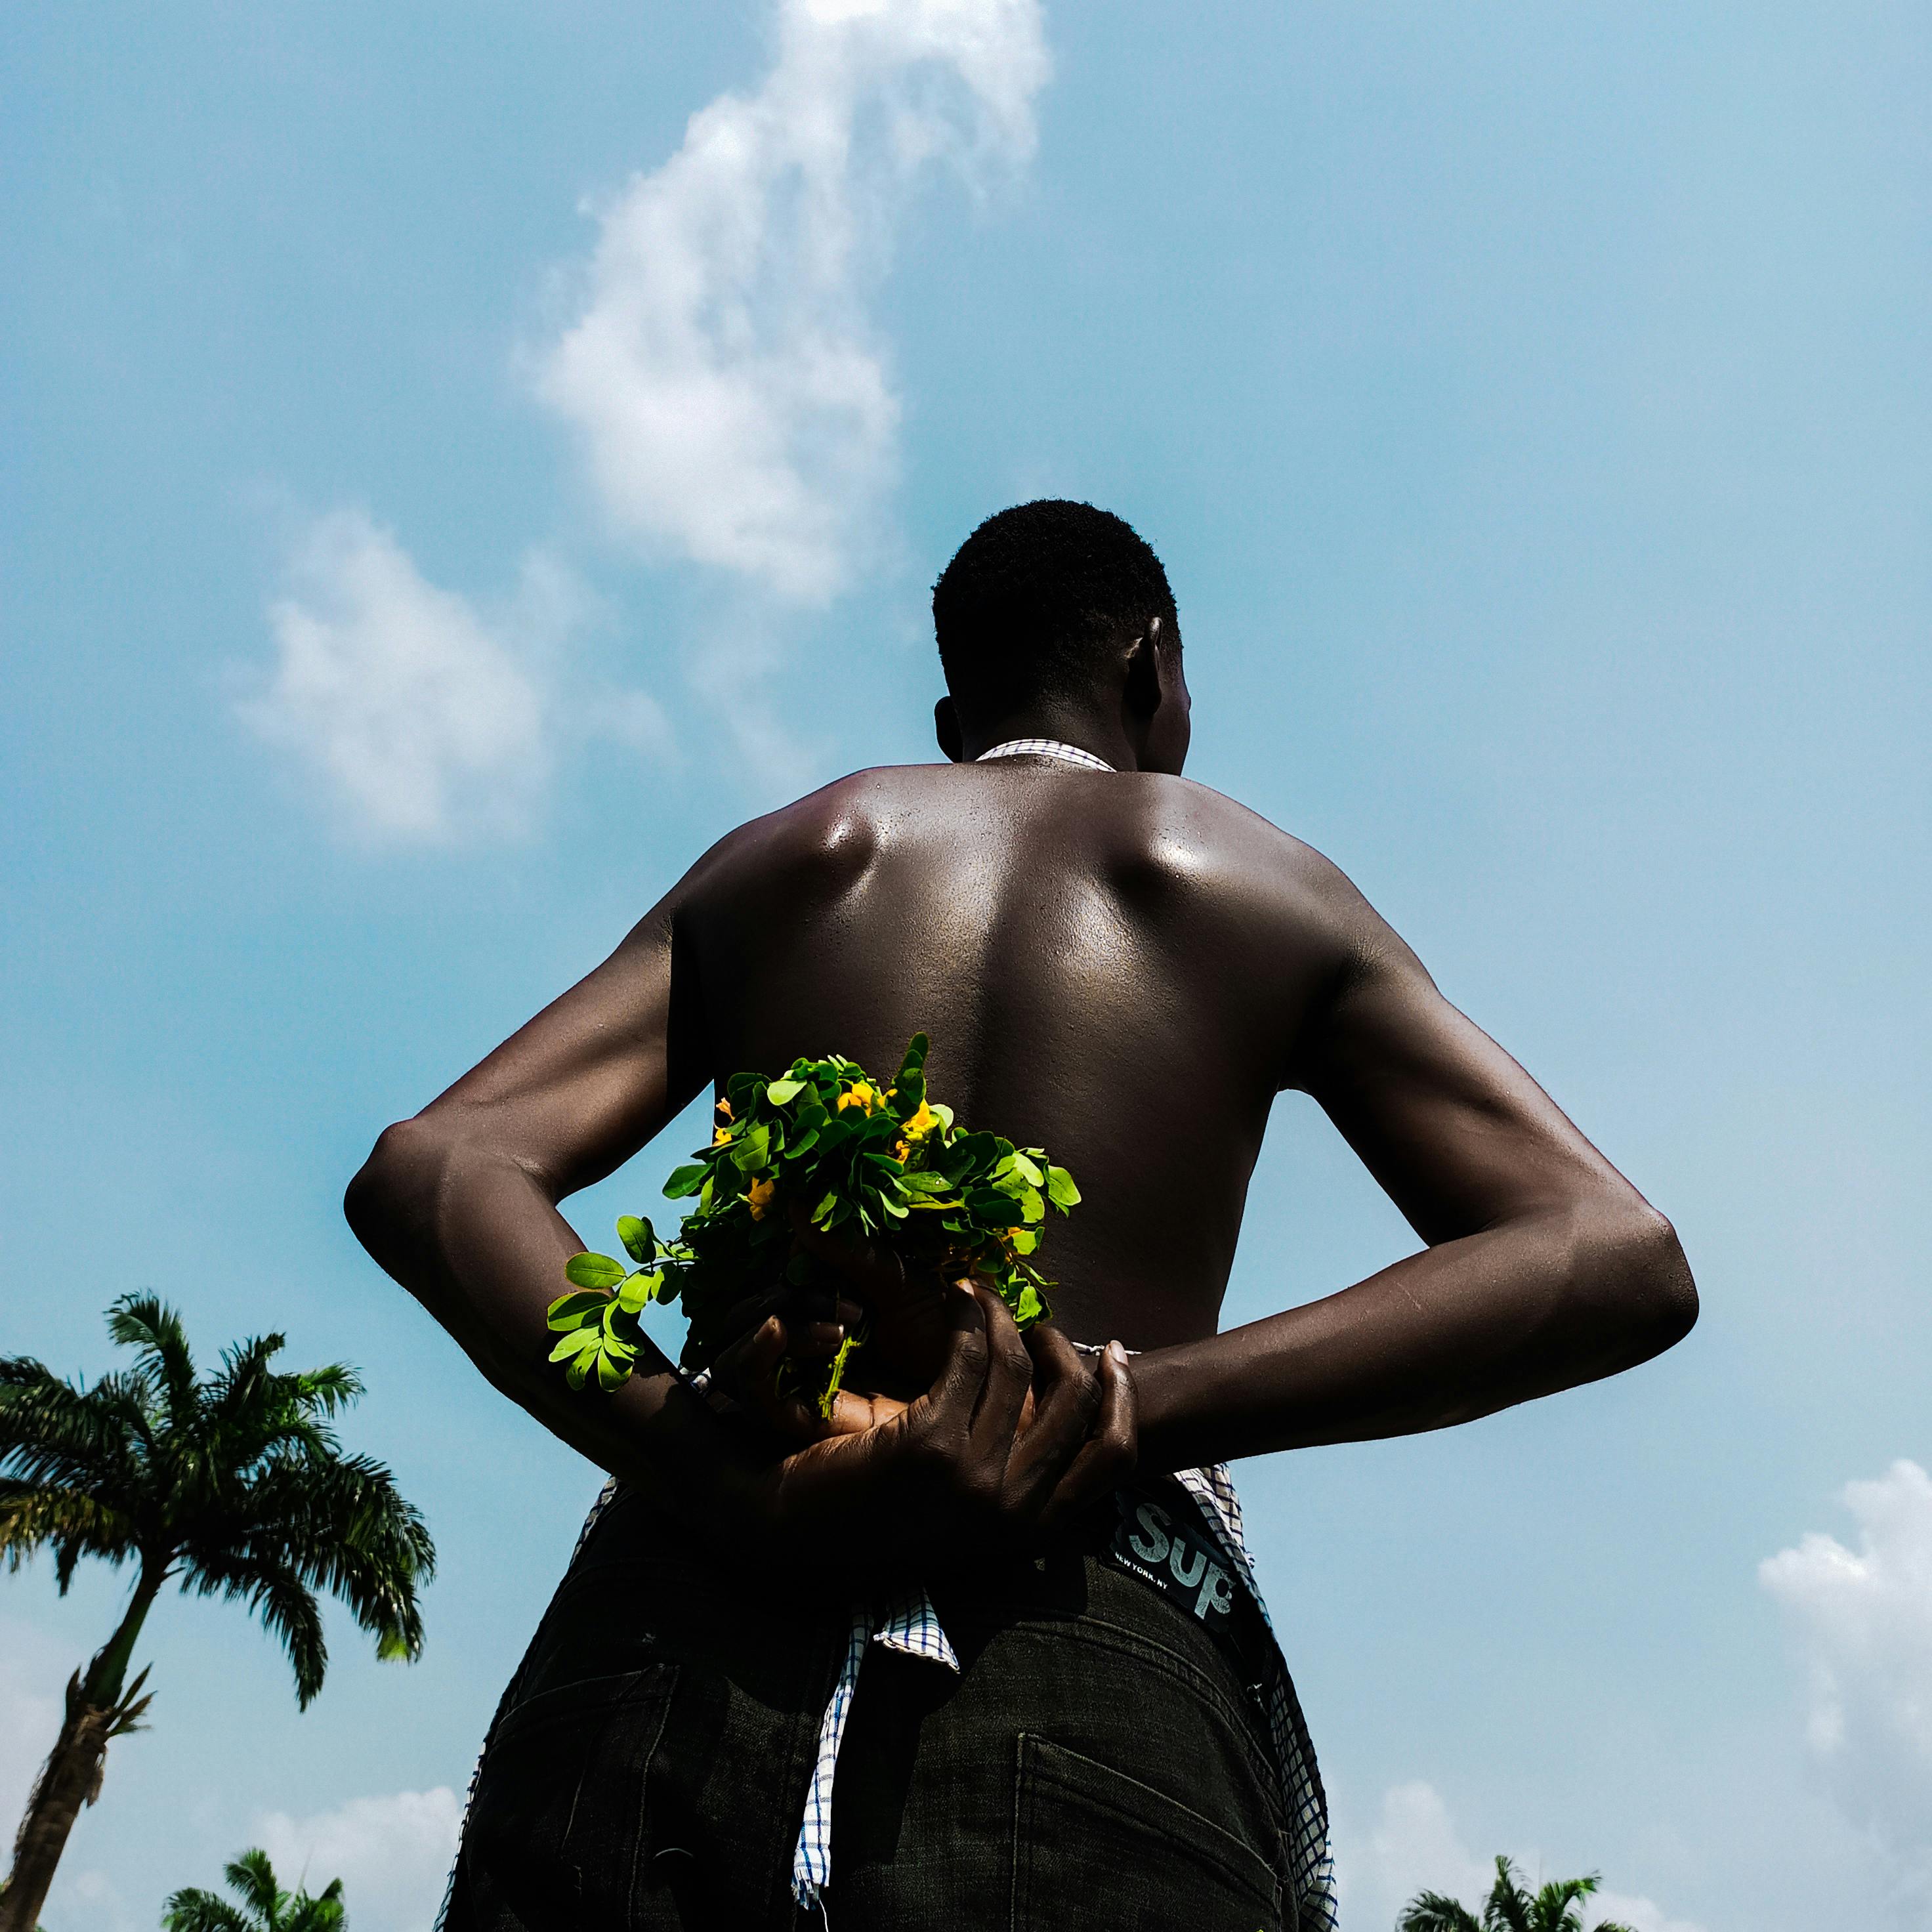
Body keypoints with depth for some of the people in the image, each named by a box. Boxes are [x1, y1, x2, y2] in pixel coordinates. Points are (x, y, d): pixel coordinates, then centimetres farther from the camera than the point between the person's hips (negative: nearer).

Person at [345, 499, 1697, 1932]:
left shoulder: (775, 858, 19)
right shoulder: (1268, 883, 15)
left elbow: (429, 1170, 4)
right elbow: (1617, 1263, 1)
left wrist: (724, 1478, -11)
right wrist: (1130, 1408, -11)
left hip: (677, 1648, 3)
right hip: (1110, 1690, -2)